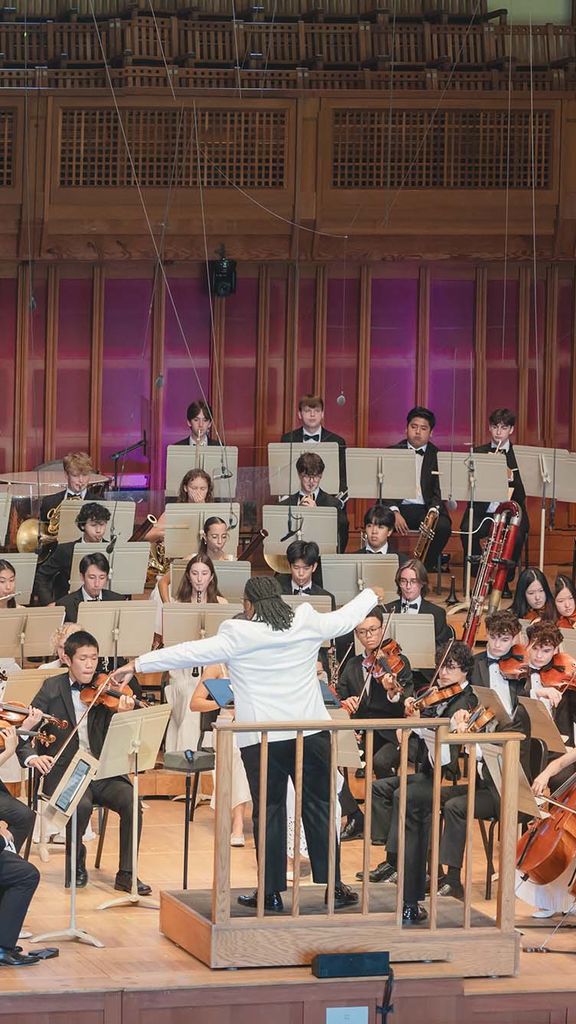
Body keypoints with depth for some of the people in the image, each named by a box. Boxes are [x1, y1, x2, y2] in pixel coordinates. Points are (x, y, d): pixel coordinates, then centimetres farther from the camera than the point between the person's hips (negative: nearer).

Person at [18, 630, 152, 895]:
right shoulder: (52, 688, 3)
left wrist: (122, 714, -24)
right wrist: (31, 757, -20)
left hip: (102, 772, 2)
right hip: (64, 772, -2)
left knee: (131, 801, -25)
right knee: (82, 805, -33)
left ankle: (126, 874, -12)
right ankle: (76, 862, -2)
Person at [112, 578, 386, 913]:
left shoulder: (237, 637, -9)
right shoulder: (307, 625, 0)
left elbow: (188, 653, -8)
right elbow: (346, 619, 17)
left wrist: (137, 665, -1)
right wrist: (371, 595, 37)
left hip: (263, 738, -3)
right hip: (311, 732, 3)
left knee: (269, 811, 6)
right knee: (319, 807, 10)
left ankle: (272, 891, 9)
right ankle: (334, 885, 13)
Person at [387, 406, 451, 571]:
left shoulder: (437, 456, 10)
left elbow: (439, 491, 3)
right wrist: (394, 512, -16)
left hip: (426, 508, 0)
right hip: (399, 507, 0)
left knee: (443, 526, -32)